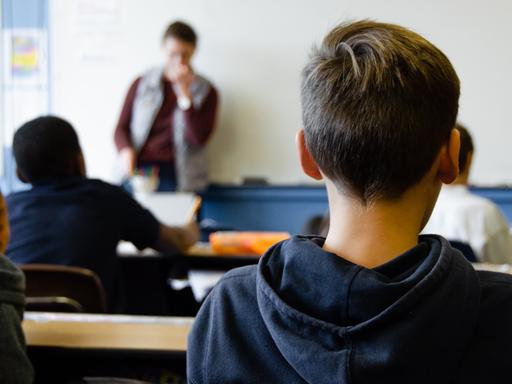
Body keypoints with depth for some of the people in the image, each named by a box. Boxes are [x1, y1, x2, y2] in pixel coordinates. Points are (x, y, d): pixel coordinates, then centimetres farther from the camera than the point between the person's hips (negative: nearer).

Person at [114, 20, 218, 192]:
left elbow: (199, 139, -3)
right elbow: (121, 128, 14)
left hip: (176, 175, -1)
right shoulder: (141, 84, 14)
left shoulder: (206, 92, 9)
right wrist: (126, 150, -8)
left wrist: (184, 93, -8)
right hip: (138, 169, 1)